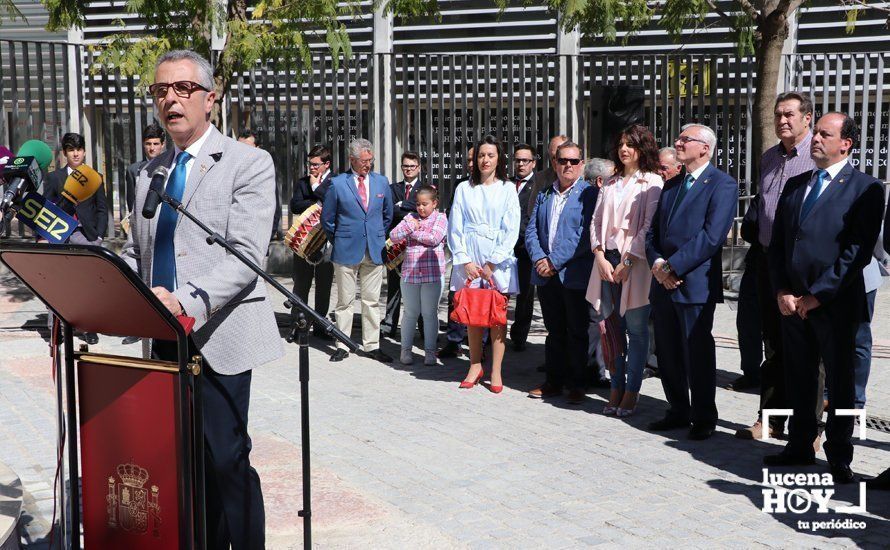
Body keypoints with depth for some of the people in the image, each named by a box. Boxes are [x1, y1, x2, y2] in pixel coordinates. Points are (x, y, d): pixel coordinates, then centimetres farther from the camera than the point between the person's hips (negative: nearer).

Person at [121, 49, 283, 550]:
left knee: (226, 460, -5)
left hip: (218, 337, -6)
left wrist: (185, 302, -28)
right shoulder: (150, 173, 16)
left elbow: (246, 256, -15)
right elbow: (135, 253, 22)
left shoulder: (250, 164, -4)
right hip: (164, 339, 6)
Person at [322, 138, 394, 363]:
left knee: (372, 301, 6)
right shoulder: (337, 184, -3)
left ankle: (372, 346, 13)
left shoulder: (381, 182, 7)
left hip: (375, 250, 3)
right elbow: (327, 219, 4)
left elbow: (388, 215, 18)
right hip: (346, 251, -2)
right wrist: (338, 242, 8)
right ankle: (342, 346, 11)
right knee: (345, 301, 4)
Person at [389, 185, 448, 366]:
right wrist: (410, 227, -11)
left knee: (430, 313, 6)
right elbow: (393, 236, 2)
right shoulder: (410, 218, 10)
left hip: (433, 274, -3)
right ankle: (406, 349, 21)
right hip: (409, 274, 3)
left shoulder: (440, 218, 1)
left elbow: (434, 238, -16)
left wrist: (414, 232, -7)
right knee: (410, 313, 12)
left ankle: (430, 351, 15)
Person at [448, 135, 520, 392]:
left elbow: (511, 230, -2)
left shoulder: (508, 189, 4)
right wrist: (465, 261, -5)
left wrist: (492, 263, -8)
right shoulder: (464, 188, 8)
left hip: (499, 261, -1)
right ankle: (475, 366, 15)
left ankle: (496, 372, 3)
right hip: (469, 260, 2)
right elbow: (455, 228, 5)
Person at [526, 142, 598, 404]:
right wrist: (539, 259, -9)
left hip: (575, 274, -5)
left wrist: (555, 261, -16)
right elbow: (531, 230, 8)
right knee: (554, 331, 14)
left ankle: (577, 385, 15)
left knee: (577, 333, 5)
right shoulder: (544, 195, 13)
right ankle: (554, 381, 23)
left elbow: (585, 234, -14)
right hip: (546, 274, 5)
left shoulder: (589, 193, -5)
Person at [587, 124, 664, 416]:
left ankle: (631, 392, 7)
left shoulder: (652, 182, -1)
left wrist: (627, 262, -14)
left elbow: (649, 227, -9)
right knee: (614, 328, 8)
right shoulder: (611, 183, 17)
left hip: (635, 262, -5)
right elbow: (597, 221, 12)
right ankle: (616, 388, 15)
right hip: (607, 261, 5)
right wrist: (600, 256, -3)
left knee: (636, 329, 0)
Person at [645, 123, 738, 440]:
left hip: (695, 283, -7)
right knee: (667, 352, 12)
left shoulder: (722, 185, -6)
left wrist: (672, 267, -17)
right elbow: (654, 230, 14)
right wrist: (657, 264, -5)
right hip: (663, 283, 7)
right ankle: (678, 412, 26)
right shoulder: (671, 185, 18)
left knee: (698, 353, 1)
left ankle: (704, 419, 14)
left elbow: (712, 236, -16)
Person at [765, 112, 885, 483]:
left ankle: (839, 458, 15)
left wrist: (817, 295, -14)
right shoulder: (795, 185, 14)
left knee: (839, 383, 5)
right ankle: (800, 446, 27)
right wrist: (782, 292, 0)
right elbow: (777, 243, 12)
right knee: (798, 380, 13)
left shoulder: (864, 188, -5)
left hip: (835, 304, -5)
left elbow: (858, 250, -13)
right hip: (792, 303, 5)